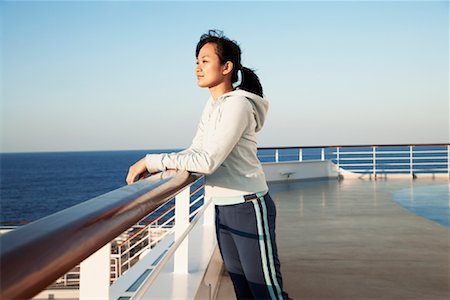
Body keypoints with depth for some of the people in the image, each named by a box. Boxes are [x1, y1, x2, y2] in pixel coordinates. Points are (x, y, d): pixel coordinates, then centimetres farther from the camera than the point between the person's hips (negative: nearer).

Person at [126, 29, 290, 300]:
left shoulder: (238, 104, -19)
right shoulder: (213, 105, 10)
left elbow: (208, 161, -27)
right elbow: (196, 151, 9)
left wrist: (152, 160, -23)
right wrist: (155, 168, -7)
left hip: (249, 208, -9)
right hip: (223, 209, 9)